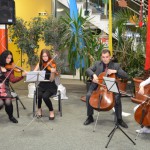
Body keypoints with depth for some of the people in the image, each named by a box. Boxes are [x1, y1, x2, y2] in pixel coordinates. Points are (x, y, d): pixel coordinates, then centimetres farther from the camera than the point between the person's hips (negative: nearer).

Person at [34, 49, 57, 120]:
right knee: (38, 95, -30)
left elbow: (51, 79, -17)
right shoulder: (40, 64, 5)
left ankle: (51, 111, -6)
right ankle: (39, 109, 0)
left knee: (45, 96, -33)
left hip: (51, 86, -3)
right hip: (42, 85, 3)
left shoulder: (52, 64, -9)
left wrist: (53, 72, -36)